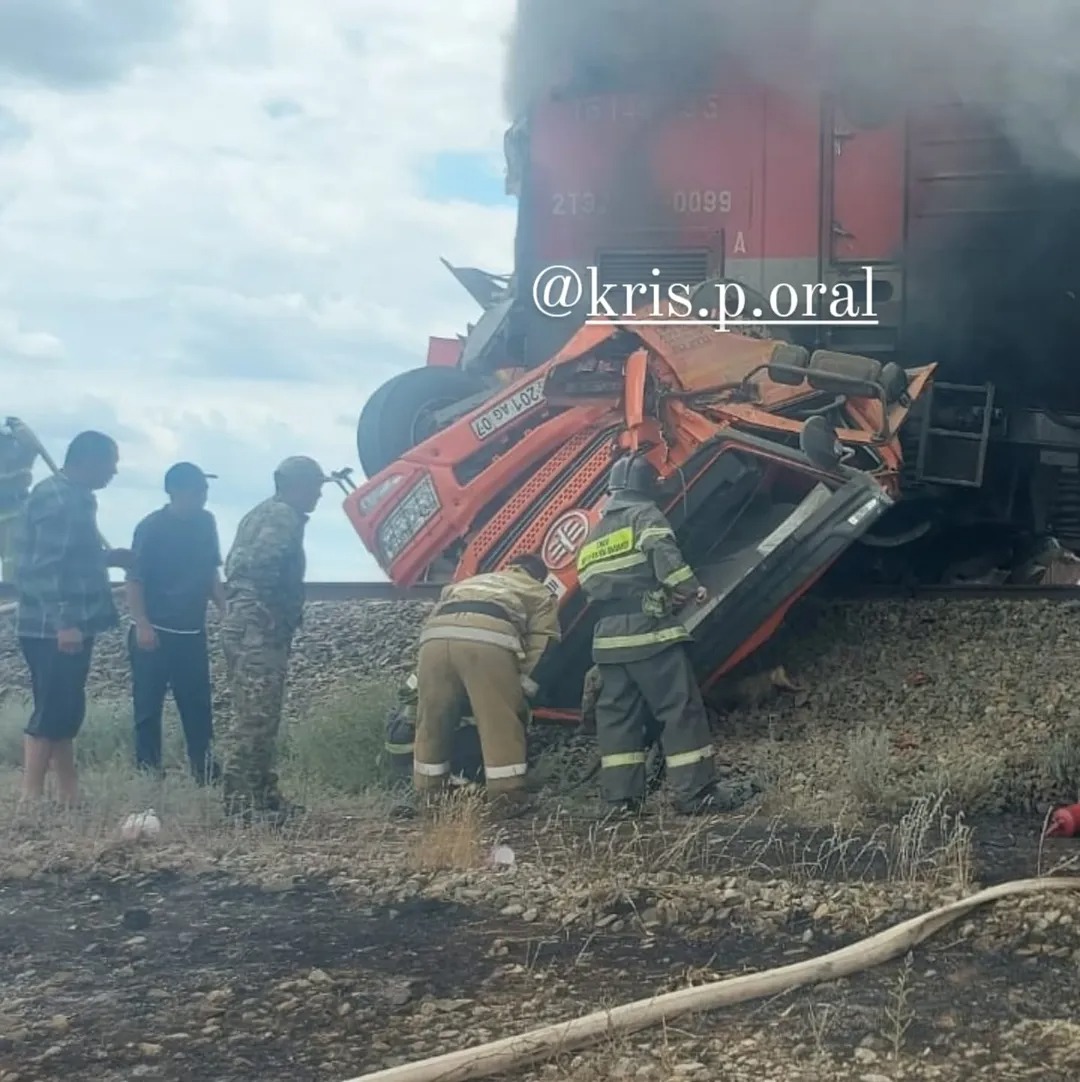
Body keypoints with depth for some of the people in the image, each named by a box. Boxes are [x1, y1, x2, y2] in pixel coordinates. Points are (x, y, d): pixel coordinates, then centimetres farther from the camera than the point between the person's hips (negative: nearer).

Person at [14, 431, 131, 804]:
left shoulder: (73, 496, 16)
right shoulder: (56, 497, -16)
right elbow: (46, 566, -23)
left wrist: (109, 557, 18)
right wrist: (64, 622, -27)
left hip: (69, 625, 10)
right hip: (54, 629, -10)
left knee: (66, 711, 12)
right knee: (51, 711, -7)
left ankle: (70, 795, 17)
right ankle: (31, 797, -2)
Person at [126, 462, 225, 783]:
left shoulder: (205, 523, 5)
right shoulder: (152, 527, -12)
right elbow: (134, 579, -13)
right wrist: (142, 624, -21)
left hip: (192, 632, 6)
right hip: (155, 633, -6)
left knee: (198, 706, 7)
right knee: (149, 707, 0)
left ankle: (206, 774, 12)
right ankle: (148, 776, 5)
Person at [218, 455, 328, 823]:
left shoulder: (261, 514, 23)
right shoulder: (284, 516, -9)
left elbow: (235, 564, 22)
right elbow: (264, 562, -23)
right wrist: (282, 610, -12)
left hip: (245, 623, 11)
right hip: (261, 627, -11)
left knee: (258, 716, 13)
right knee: (255, 717, -11)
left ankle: (261, 796, 18)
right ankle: (241, 801, -11)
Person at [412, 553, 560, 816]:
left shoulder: (467, 583, 47)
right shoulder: (541, 595, 34)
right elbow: (539, 646, 21)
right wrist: (523, 687, 25)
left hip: (435, 636, 4)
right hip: (487, 639, -4)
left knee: (432, 720, 17)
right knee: (501, 722, 4)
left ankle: (428, 794, 28)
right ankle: (508, 797, 3)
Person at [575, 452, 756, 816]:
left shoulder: (594, 534, 24)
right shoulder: (645, 514, 1)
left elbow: (589, 584, 19)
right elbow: (663, 552, -19)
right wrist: (690, 587, -14)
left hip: (608, 636, 7)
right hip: (647, 630, -7)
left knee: (617, 715, 8)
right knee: (681, 709, -5)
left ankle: (621, 795, 5)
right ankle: (696, 792, -7)